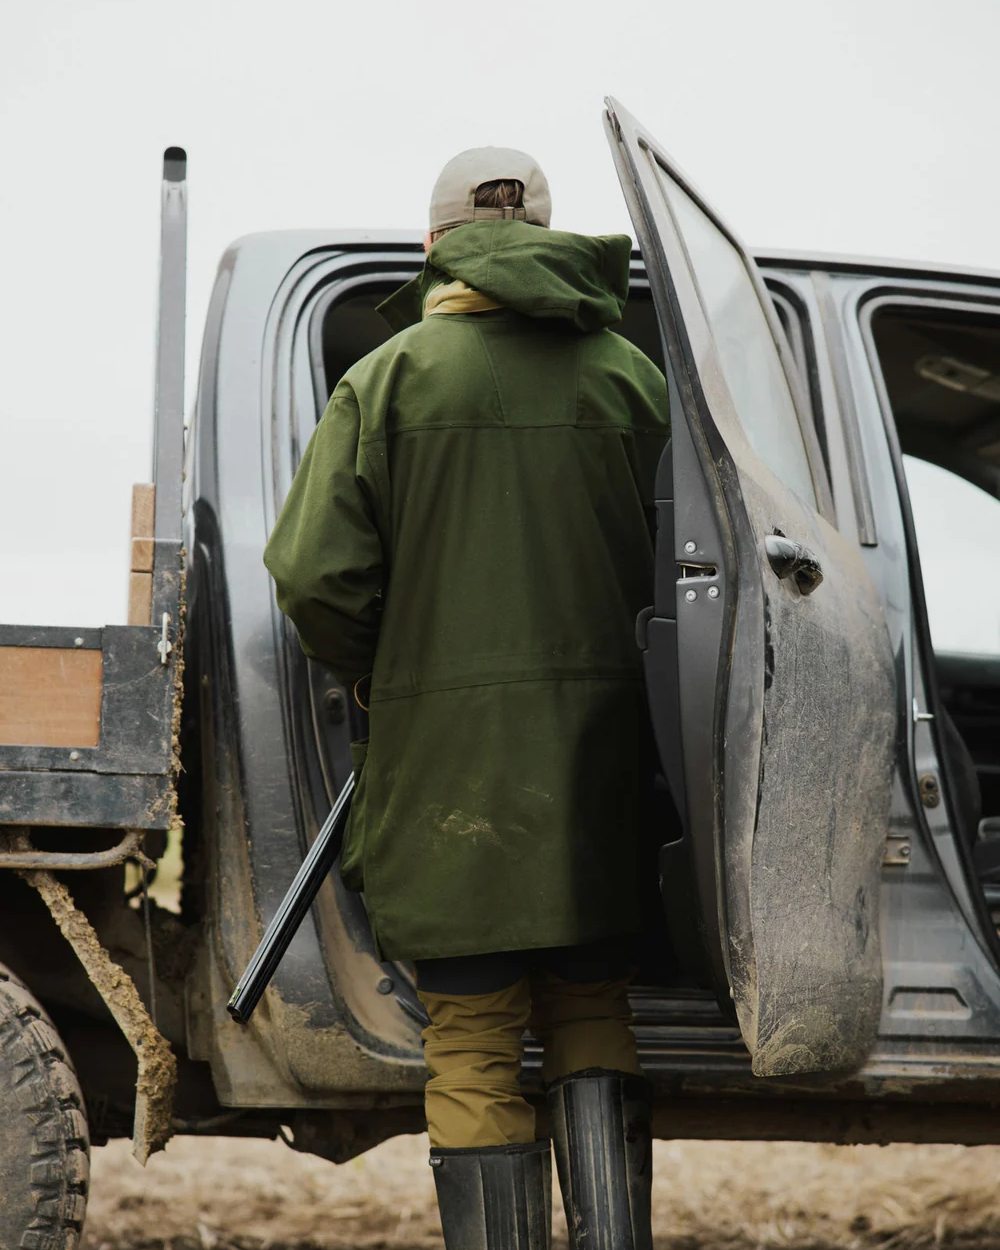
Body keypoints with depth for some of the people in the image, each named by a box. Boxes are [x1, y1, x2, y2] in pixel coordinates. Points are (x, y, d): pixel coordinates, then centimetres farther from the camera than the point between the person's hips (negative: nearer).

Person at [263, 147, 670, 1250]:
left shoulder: (388, 379, -2)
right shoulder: (628, 375, 5)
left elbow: (315, 575, -8)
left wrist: (378, 679, 10)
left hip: (448, 746, -3)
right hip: (598, 746, 3)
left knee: (474, 1046, 4)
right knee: (591, 1014, 15)